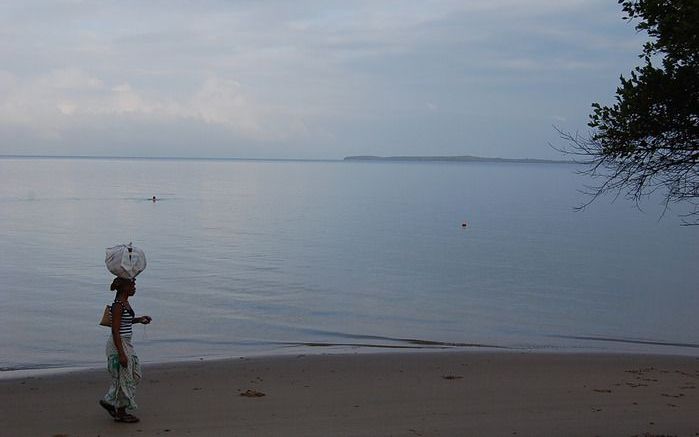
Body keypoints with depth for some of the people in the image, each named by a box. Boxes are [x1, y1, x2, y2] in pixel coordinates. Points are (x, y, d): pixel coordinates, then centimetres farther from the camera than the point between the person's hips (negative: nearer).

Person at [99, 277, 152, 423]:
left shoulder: (125, 302, 9)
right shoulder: (118, 305, -20)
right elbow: (115, 330, -22)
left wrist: (139, 319, 13)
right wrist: (121, 354, -24)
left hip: (125, 343, 10)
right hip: (119, 344, -10)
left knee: (134, 374, 15)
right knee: (123, 377, 1)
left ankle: (108, 400, 24)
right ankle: (121, 413, 14)